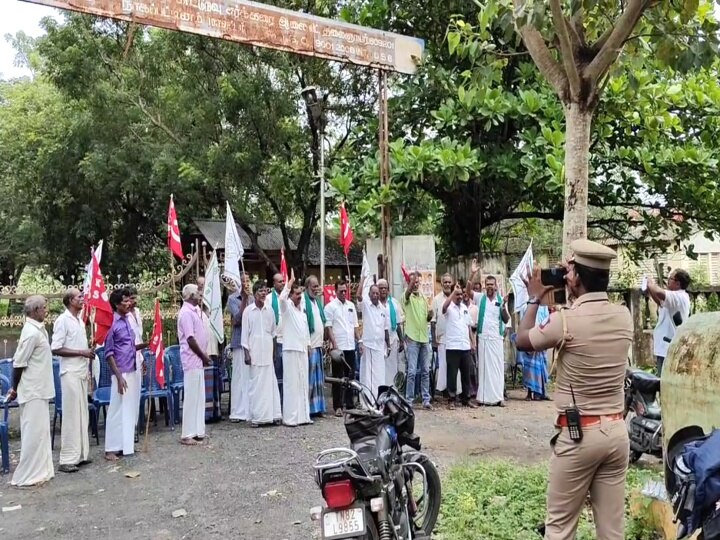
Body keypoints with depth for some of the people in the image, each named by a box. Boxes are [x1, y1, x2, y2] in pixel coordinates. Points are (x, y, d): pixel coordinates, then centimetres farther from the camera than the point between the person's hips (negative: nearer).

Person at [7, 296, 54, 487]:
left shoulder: (39, 329, 8)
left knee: (41, 431, 14)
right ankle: (26, 476, 6)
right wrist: (15, 388, -7)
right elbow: (18, 363, -18)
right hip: (32, 391, -9)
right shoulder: (31, 332, -21)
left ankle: (40, 470, 22)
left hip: (39, 389, 9)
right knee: (33, 432, -3)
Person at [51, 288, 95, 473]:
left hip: (82, 373, 8)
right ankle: (67, 459, 0)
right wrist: (82, 352, -18)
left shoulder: (80, 320, 13)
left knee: (82, 414, 11)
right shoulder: (63, 321, -12)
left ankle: (81, 454, 18)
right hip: (70, 373, -8)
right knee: (71, 415, -6)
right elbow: (56, 349, -17)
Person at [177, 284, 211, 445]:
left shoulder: (194, 311, 15)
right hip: (192, 361, -10)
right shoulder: (186, 312, -15)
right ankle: (188, 435, 2)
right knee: (191, 397, -4)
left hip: (198, 361, 10)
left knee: (198, 397, 12)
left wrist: (204, 356, 10)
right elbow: (190, 339, -19)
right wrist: (204, 356, -11)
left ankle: (197, 431, 19)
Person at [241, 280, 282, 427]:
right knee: (256, 384, -1)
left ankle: (273, 414, 8)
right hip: (254, 351, -3)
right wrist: (246, 353, -6)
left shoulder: (269, 309, 7)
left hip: (268, 351, 3)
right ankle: (256, 417, 5)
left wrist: (274, 350, 13)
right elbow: (245, 333, -1)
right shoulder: (248, 311, -2)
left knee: (270, 382, 3)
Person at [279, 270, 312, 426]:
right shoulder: (287, 307, -4)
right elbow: (282, 297, -27)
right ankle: (290, 417, -2)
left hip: (303, 350, 7)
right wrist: (291, 280, -20)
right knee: (291, 383, -6)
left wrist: (308, 345, 19)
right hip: (291, 350, -7)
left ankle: (303, 415, 17)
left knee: (303, 383, 10)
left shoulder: (302, 308, 16)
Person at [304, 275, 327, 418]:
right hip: (309, 346, -8)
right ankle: (309, 409, 2)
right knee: (310, 378, -4)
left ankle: (318, 407, 19)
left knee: (319, 378, 12)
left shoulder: (317, 301, 15)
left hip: (318, 345, 8)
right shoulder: (304, 301, -12)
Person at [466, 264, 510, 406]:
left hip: (497, 338, 1)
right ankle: (483, 397, 4)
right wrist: (473, 274, -21)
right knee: (483, 366, 2)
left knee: (497, 366, 2)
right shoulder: (480, 298, 4)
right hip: (483, 337, -1)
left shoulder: (501, 300, 5)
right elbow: (468, 290, -12)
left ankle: (497, 397, 5)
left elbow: (506, 321, 4)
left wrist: (504, 308, -14)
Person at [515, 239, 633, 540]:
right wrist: (573, 293, 18)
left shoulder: (566, 320, -17)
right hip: (616, 430, 6)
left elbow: (522, 341, 0)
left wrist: (534, 298, 10)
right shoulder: (624, 317, 0)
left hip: (578, 434, -5)